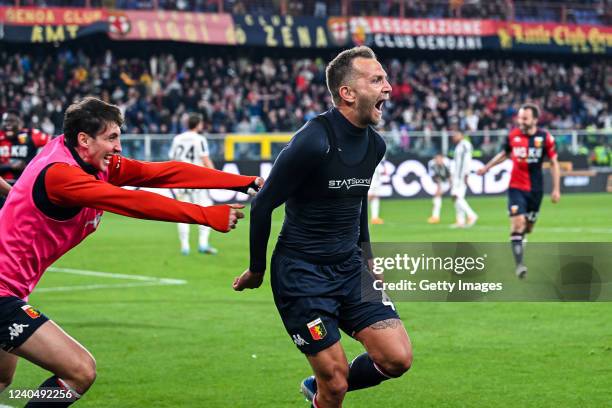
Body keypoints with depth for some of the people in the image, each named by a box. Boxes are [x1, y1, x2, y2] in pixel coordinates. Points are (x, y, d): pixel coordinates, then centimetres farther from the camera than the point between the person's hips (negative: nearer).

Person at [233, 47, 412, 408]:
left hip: (350, 269, 7)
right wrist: (257, 269, -2)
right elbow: (263, 205, -11)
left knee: (398, 358, -5)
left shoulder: (375, 144, 3)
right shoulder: (313, 142, -20)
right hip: (303, 273, -7)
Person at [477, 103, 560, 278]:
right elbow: (504, 153, 18)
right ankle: (519, 265, -14)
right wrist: (487, 167, 16)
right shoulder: (513, 135, -2)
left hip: (536, 188, 1)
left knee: (528, 226, 10)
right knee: (518, 222, -15)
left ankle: (518, 245, 43)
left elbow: (554, 162, 0)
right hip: (516, 187, 0)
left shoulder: (545, 137, -7)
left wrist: (556, 189, -4)